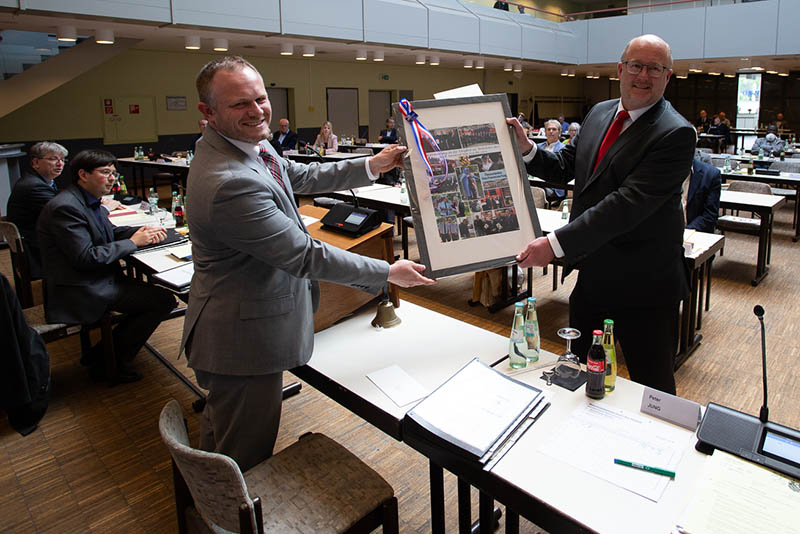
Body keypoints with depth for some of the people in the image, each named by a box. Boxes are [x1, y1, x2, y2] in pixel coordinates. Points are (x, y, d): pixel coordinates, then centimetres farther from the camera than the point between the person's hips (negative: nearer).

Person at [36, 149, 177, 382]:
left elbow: (110, 232, 20)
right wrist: (133, 242, -16)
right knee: (163, 300, -15)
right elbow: (86, 258, -24)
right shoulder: (65, 206, -20)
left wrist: (144, 231, 0)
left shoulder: (88, 200, 10)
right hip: (80, 291, -10)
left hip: (98, 280, 10)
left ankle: (104, 354, 15)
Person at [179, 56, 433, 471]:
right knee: (245, 455, 10)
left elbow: (300, 176, 14)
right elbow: (305, 256, -27)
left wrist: (371, 166, 6)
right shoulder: (230, 182, -32)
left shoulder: (248, 144, -1)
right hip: (244, 341, -11)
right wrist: (389, 273, -17)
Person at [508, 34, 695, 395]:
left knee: (652, 387, 10)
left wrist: (556, 243, -33)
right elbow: (564, 167, 11)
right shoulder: (599, 113, 6)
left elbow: (628, 203, -28)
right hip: (591, 274, 7)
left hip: (643, 284, -6)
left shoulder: (675, 134, -18)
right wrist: (526, 149, -8)